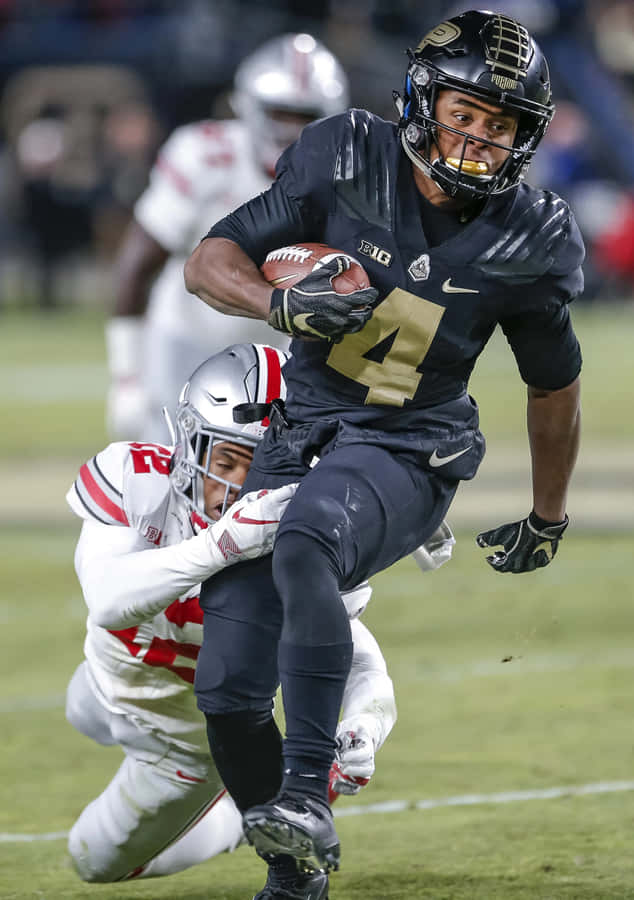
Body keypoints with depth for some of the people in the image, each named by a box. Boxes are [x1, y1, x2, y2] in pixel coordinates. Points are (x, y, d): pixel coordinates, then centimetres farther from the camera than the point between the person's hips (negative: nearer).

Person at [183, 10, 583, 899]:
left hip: (409, 450, -3)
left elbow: (553, 385, 12)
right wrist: (281, 301, -24)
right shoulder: (347, 159, -5)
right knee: (228, 690, -5)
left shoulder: (529, 240, -5)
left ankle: (308, 799, -42)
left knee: (303, 547, -38)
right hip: (299, 433, 3)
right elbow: (210, 261, -3)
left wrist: (547, 519, 22)